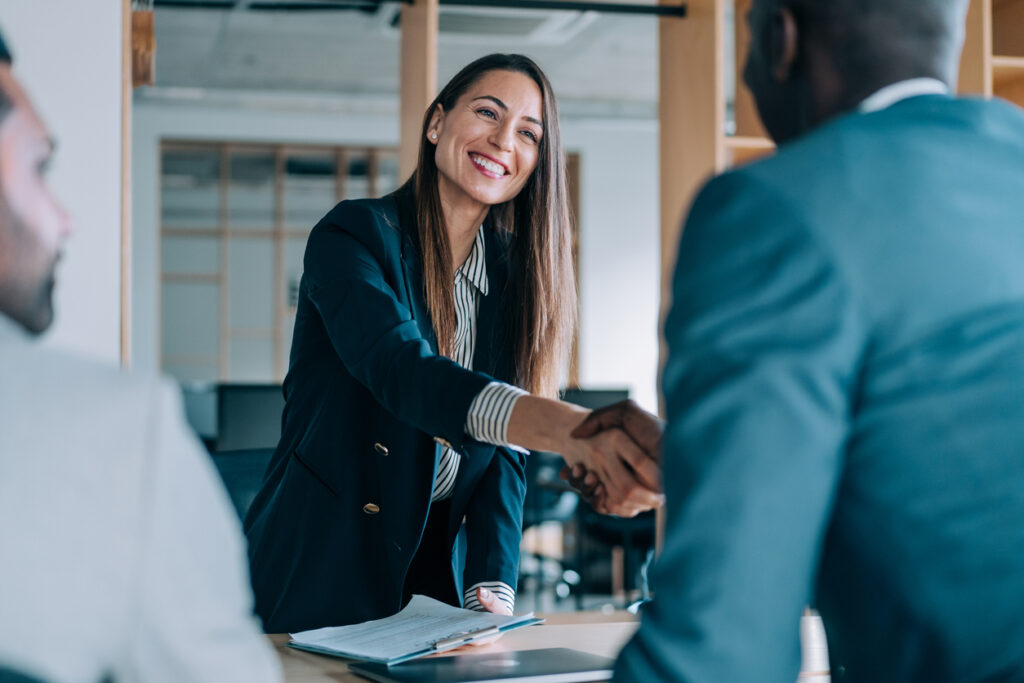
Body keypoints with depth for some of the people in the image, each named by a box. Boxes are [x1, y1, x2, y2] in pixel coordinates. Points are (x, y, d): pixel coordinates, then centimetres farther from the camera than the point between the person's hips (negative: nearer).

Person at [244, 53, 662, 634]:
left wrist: (493, 590, -14)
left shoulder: (514, 276, 6)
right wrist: (566, 428, -47)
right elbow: (400, 368, -31)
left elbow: (504, 453, 2)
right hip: (321, 574, -5)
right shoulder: (354, 235, -12)